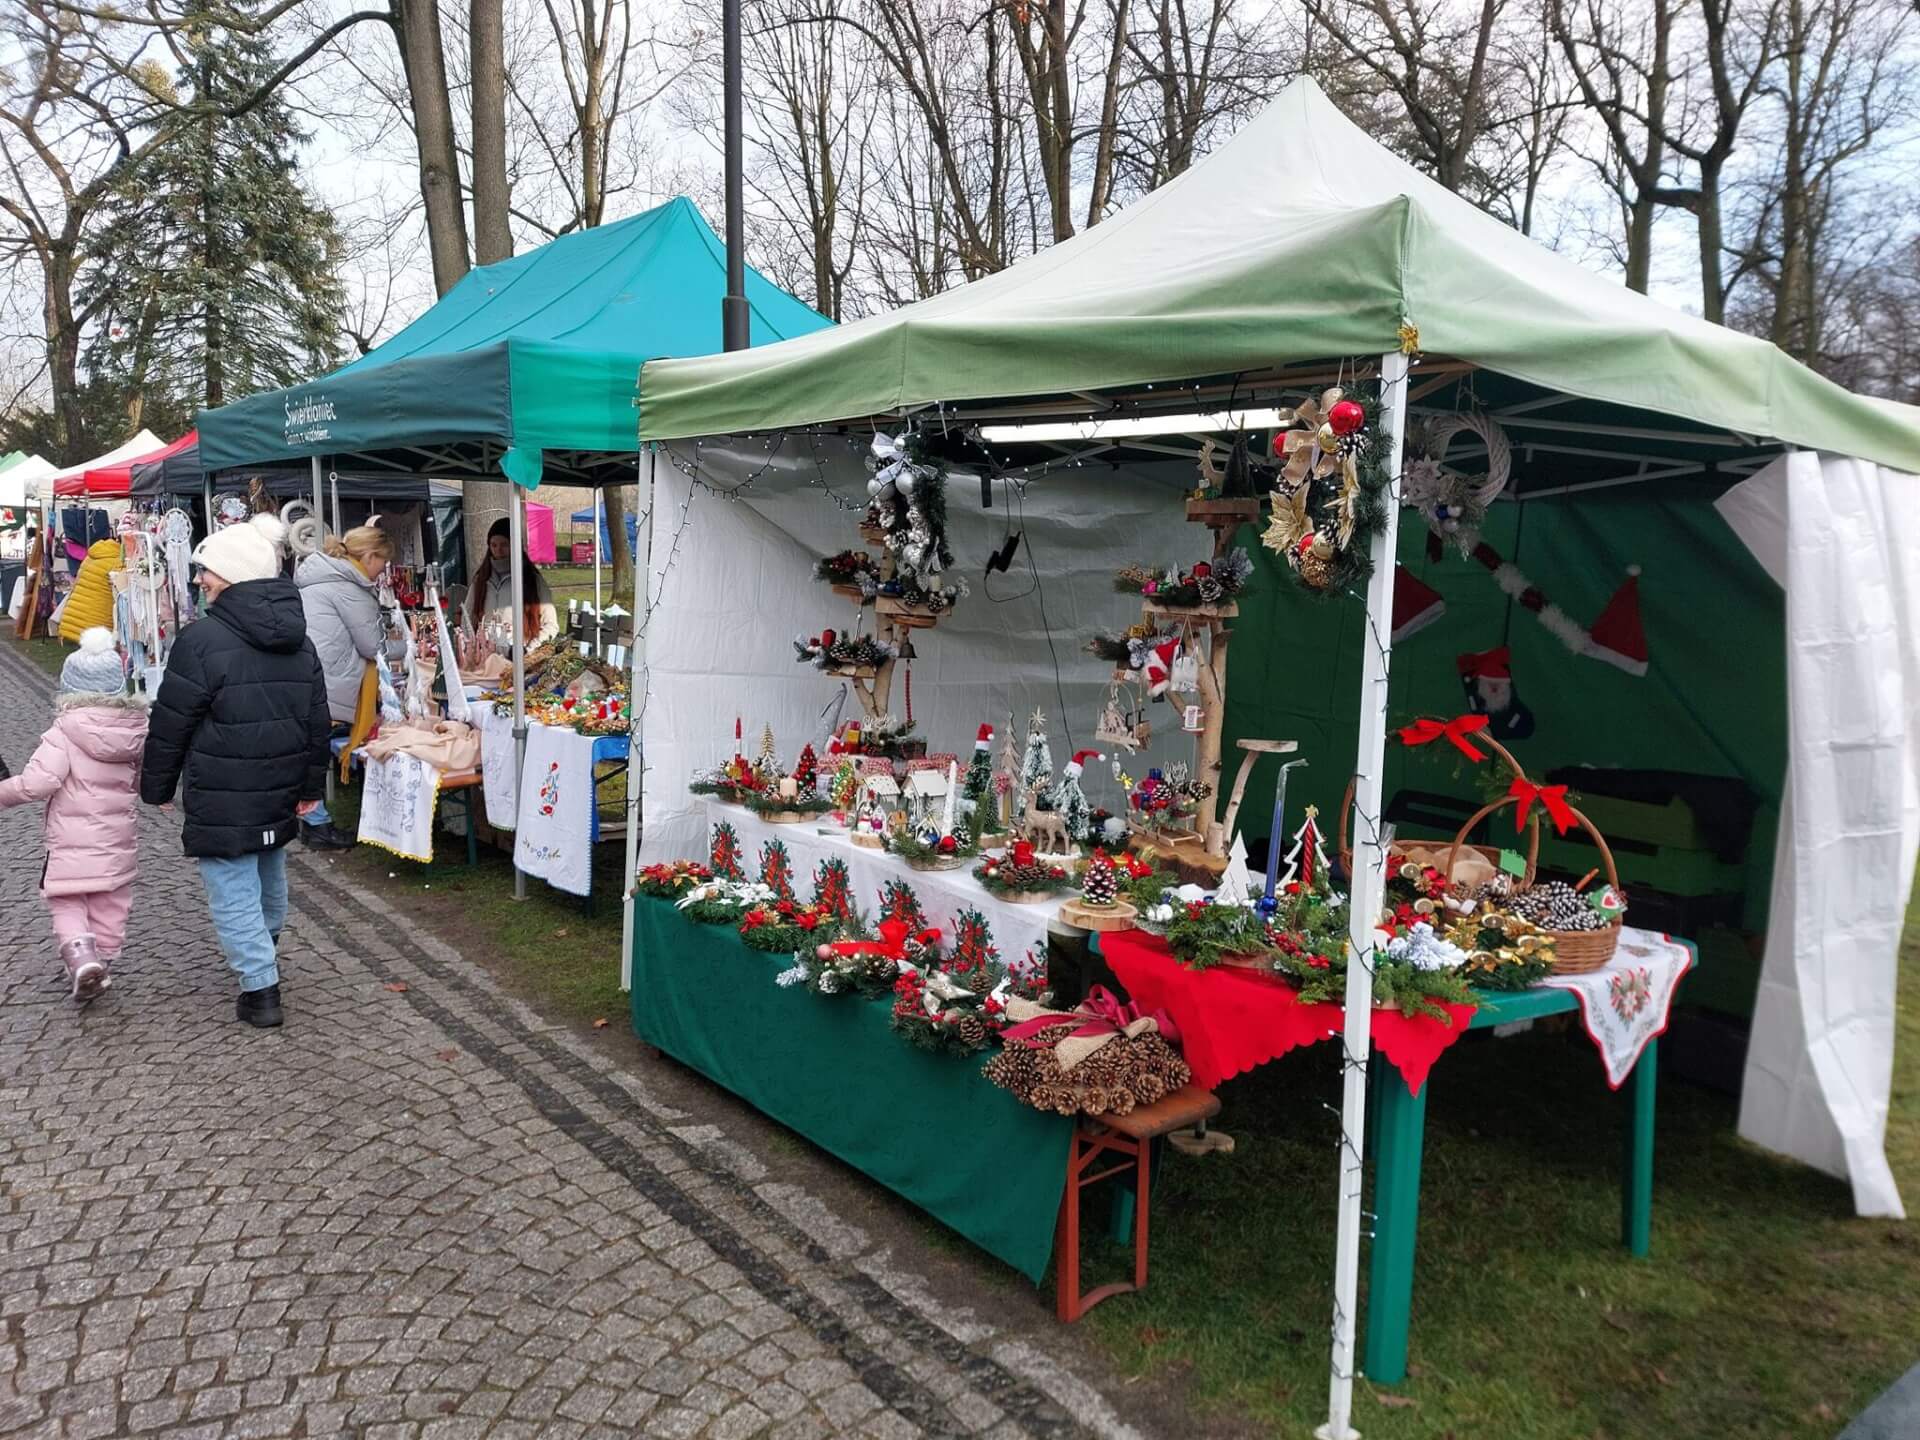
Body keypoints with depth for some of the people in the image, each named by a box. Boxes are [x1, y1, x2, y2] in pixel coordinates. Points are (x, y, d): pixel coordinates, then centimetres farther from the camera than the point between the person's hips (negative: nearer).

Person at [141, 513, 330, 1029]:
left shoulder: (202, 640, -17)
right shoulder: (299, 641, 4)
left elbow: (170, 724, -11)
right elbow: (317, 719, 8)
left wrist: (156, 786, 2)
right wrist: (311, 784, 15)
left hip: (221, 799, -7)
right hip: (280, 791, 7)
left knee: (233, 890, 1)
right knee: (270, 876, 24)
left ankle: (260, 989, 2)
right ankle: (264, 953, 45)